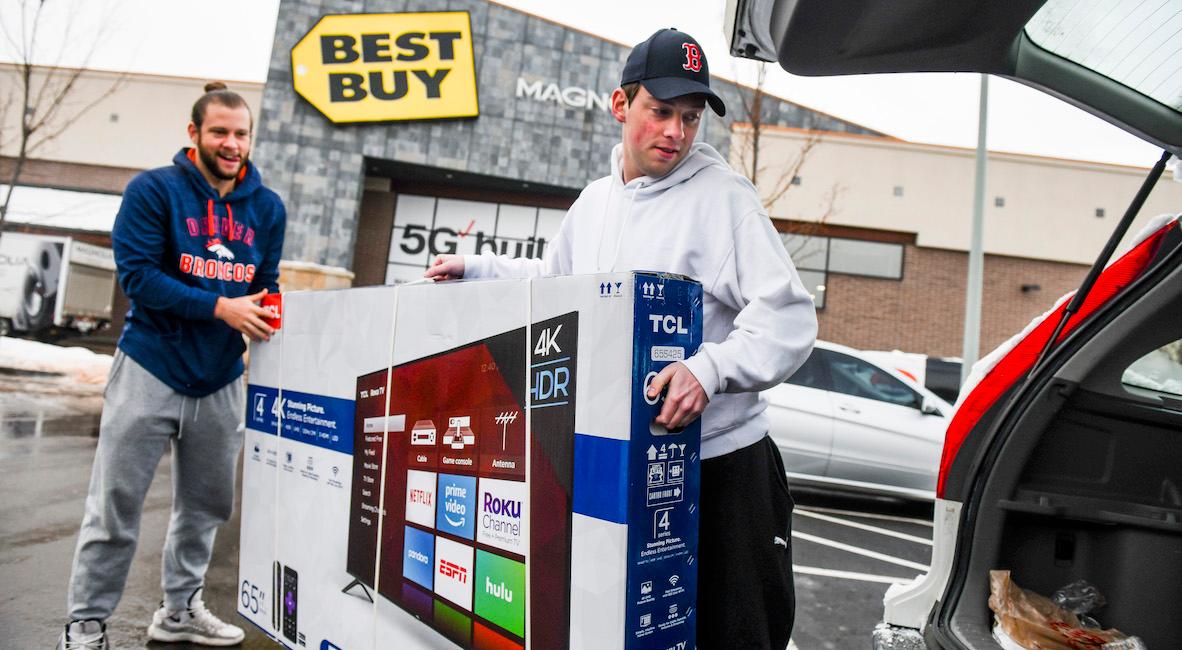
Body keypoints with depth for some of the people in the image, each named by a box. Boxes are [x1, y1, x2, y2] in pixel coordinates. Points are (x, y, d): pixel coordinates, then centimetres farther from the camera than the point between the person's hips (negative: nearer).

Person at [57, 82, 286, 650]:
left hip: (220, 380, 5)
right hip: (151, 369, -4)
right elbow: (137, 273, -14)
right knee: (116, 505, 1)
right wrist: (220, 308, -20)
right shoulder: (154, 190, -6)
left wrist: (267, 318, -9)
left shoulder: (268, 208, 7)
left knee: (206, 505, 14)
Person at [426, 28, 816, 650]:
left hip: (720, 463, -6)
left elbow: (789, 317, -18)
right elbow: (554, 278, 28)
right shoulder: (595, 200, 12)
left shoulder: (723, 196, -10)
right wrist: (474, 268, 22)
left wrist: (711, 368, -31)